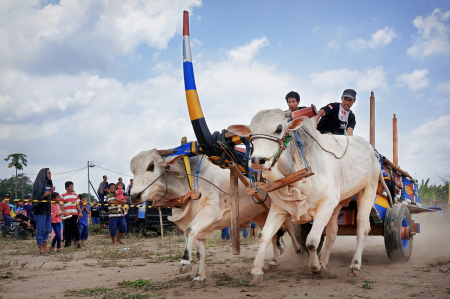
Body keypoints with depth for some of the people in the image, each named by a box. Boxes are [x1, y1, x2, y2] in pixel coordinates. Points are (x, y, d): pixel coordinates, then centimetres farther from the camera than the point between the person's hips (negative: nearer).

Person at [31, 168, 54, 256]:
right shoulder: (39, 184, -9)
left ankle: (45, 248, 18)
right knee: (41, 230, -5)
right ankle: (41, 250, -1)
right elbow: (39, 196, -19)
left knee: (47, 229, 11)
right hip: (40, 210, -9)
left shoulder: (48, 184, 16)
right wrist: (49, 192, -21)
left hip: (47, 210, 9)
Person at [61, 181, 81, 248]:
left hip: (75, 214, 4)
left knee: (75, 228, 4)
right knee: (67, 229, -2)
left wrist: (80, 212, 6)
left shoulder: (75, 195, 15)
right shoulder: (63, 196, 2)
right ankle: (67, 241, 8)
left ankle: (76, 241, 10)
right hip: (67, 215, -3)